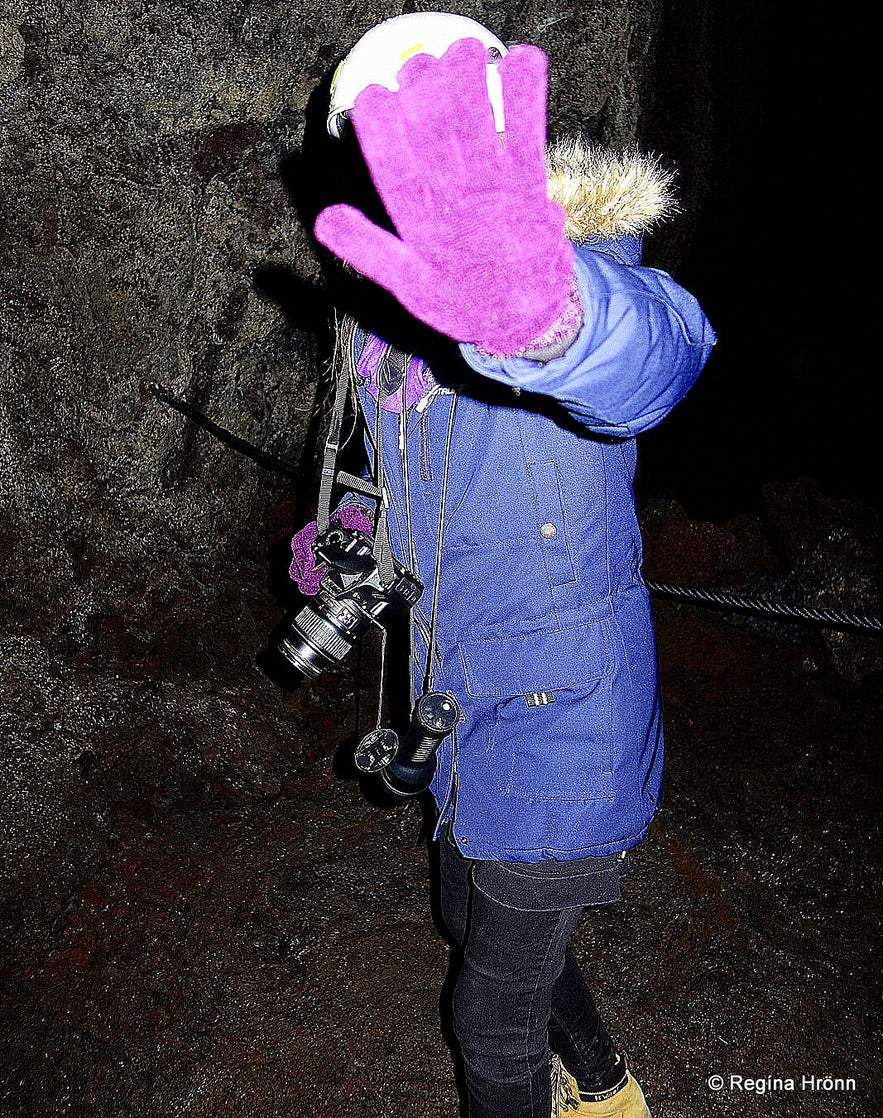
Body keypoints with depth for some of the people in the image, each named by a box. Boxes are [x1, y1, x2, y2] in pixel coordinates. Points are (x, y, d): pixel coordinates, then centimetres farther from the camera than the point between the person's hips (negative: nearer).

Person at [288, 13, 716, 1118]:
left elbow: (657, 349, -53)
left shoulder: (573, 270, -26)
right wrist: (354, 523, 6)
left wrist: (545, 316, -73)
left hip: (559, 721, -8)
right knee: (474, 916, 31)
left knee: (494, 1018, 12)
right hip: (461, 696, 9)